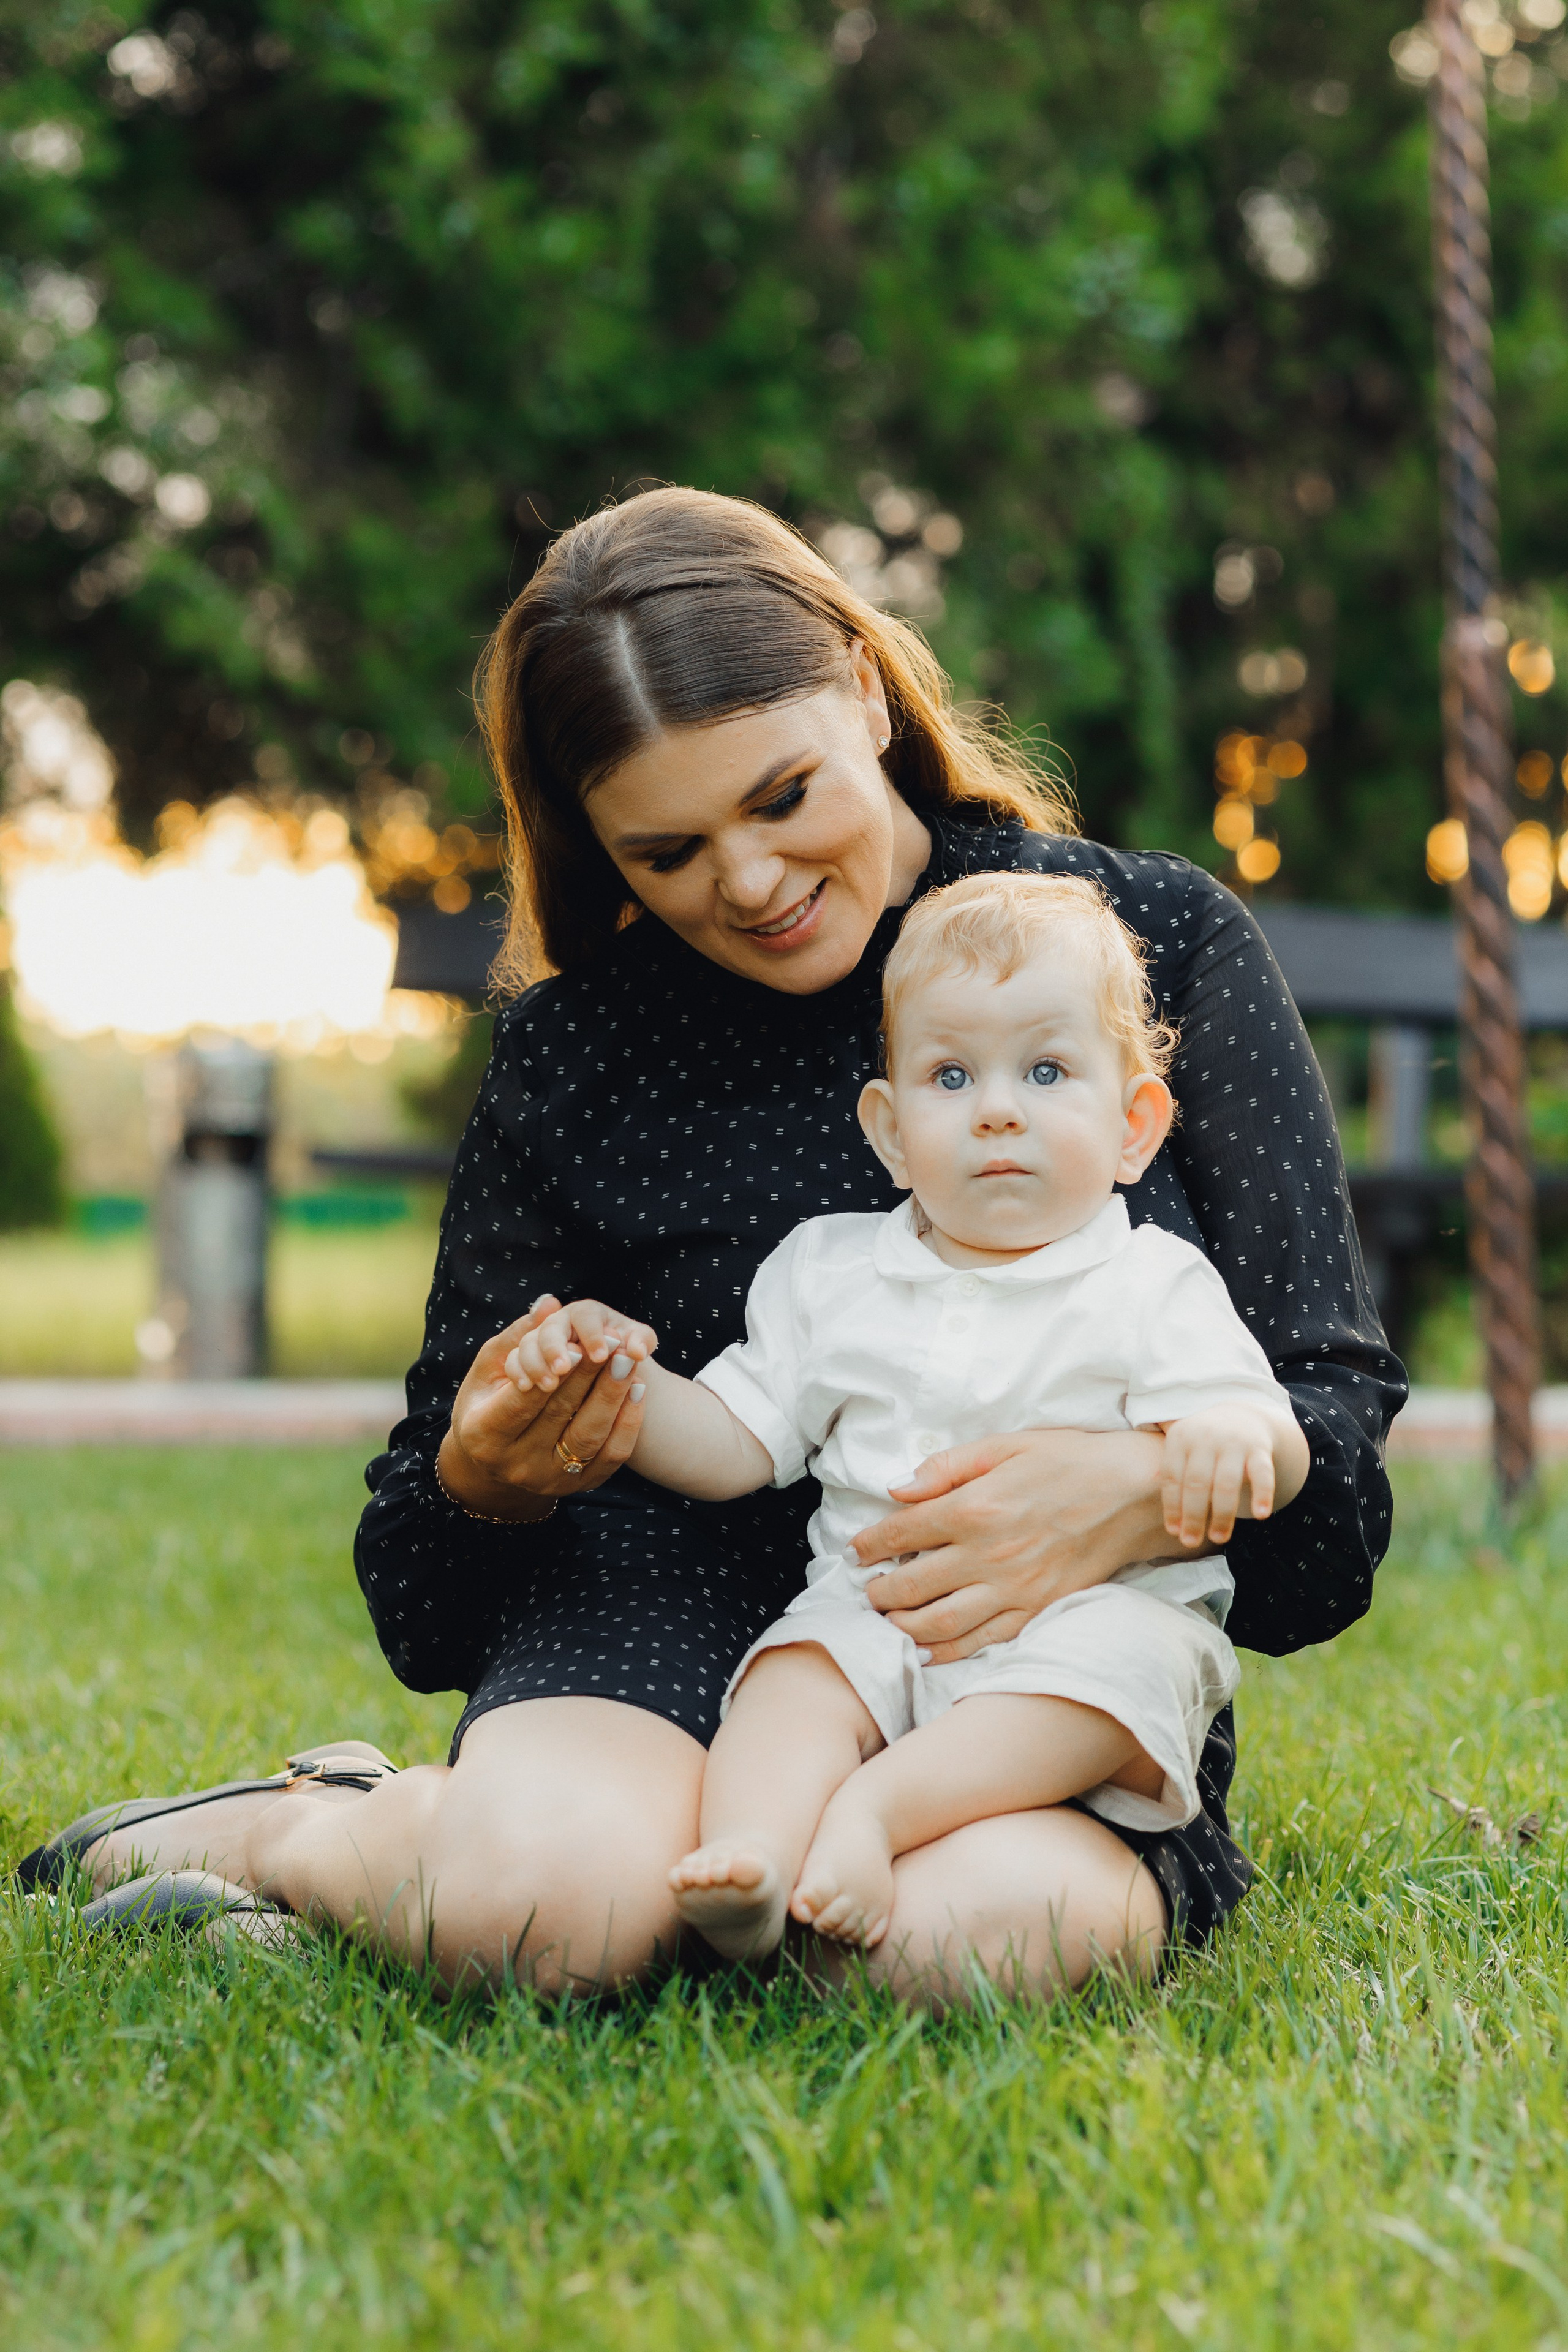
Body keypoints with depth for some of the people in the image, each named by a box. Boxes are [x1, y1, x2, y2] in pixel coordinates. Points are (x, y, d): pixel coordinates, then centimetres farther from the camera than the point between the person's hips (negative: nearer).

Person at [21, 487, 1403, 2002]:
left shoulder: (1159, 944, 2)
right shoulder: (574, 1051, 5)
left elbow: (1330, 1421, 0)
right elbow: (426, 1601, 10)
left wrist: (1144, 1492, -23)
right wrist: (483, 1485, -15)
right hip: (676, 1615, 1)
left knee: (963, 1933, -36)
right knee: (536, 1900, -33)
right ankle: (296, 1833, -1)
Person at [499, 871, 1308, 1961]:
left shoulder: (1152, 1287, 5)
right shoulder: (830, 1274, 15)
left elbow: (1279, 1458, -4)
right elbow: (731, 1446, 15)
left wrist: (1233, 1436, -28)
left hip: (1093, 1606, -2)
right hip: (876, 1613, 3)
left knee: (1127, 1658, -33)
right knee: (796, 1668, -26)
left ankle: (880, 1804, -42)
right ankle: (748, 1852, -48)